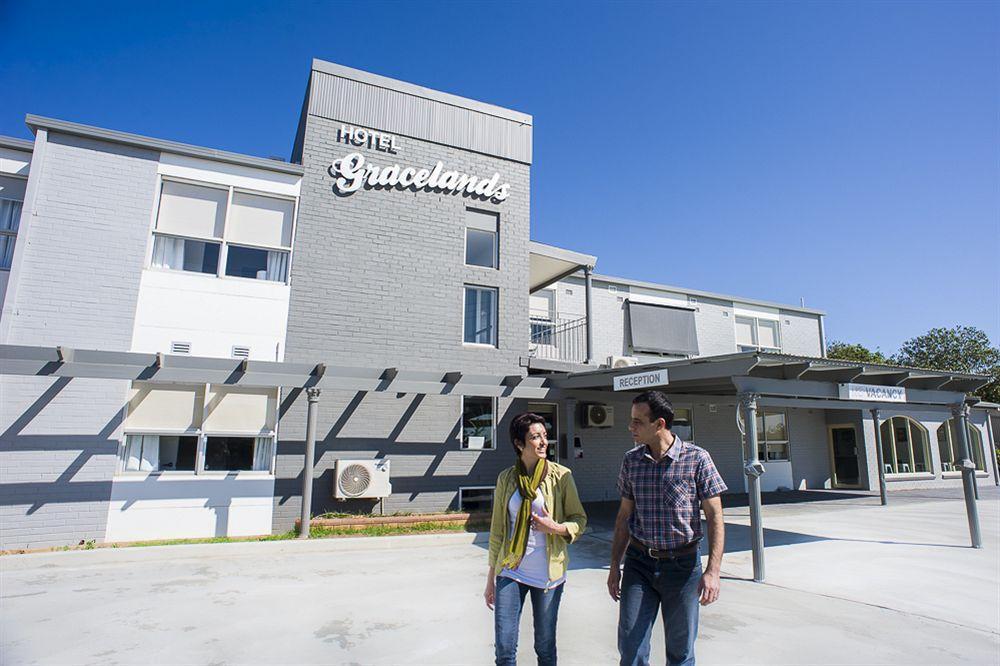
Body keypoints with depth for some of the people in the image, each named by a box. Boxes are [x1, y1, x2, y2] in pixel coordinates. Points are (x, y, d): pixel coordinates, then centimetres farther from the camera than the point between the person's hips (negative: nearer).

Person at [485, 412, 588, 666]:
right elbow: (497, 530, 6)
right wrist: (491, 578, 8)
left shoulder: (561, 476, -6)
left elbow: (579, 520, 1)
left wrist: (556, 527, -19)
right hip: (511, 571, 1)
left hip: (548, 573, -1)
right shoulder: (506, 478, -1)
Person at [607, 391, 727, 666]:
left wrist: (713, 571, -14)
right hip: (639, 563, 3)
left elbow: (715, 516, -6)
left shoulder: (697, 458, -9)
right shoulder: (632, 460, 2)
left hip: (683, 564, -2)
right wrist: (615, 566, 9)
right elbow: (624, 515, 9)